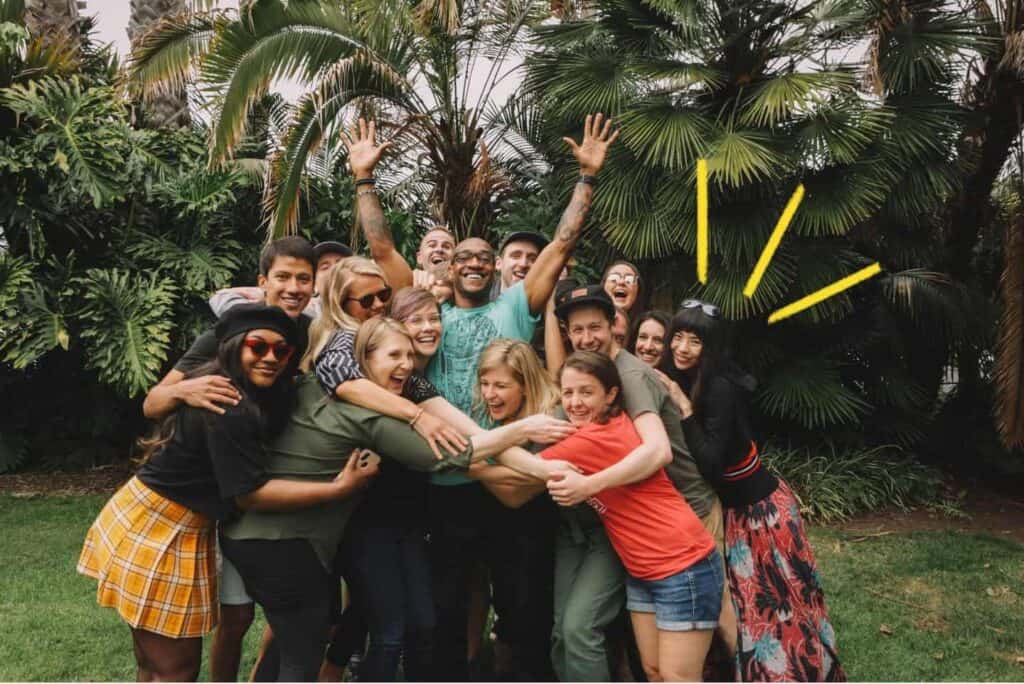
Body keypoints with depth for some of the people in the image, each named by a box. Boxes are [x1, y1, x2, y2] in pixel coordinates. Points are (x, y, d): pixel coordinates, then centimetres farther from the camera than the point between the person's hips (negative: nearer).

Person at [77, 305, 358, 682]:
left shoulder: (234, 395, 3)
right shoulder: (230, 411, -26)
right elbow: (250, 493, -24)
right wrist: (338, 487, -24)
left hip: (178, 529, 10)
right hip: (156, 534, -10)